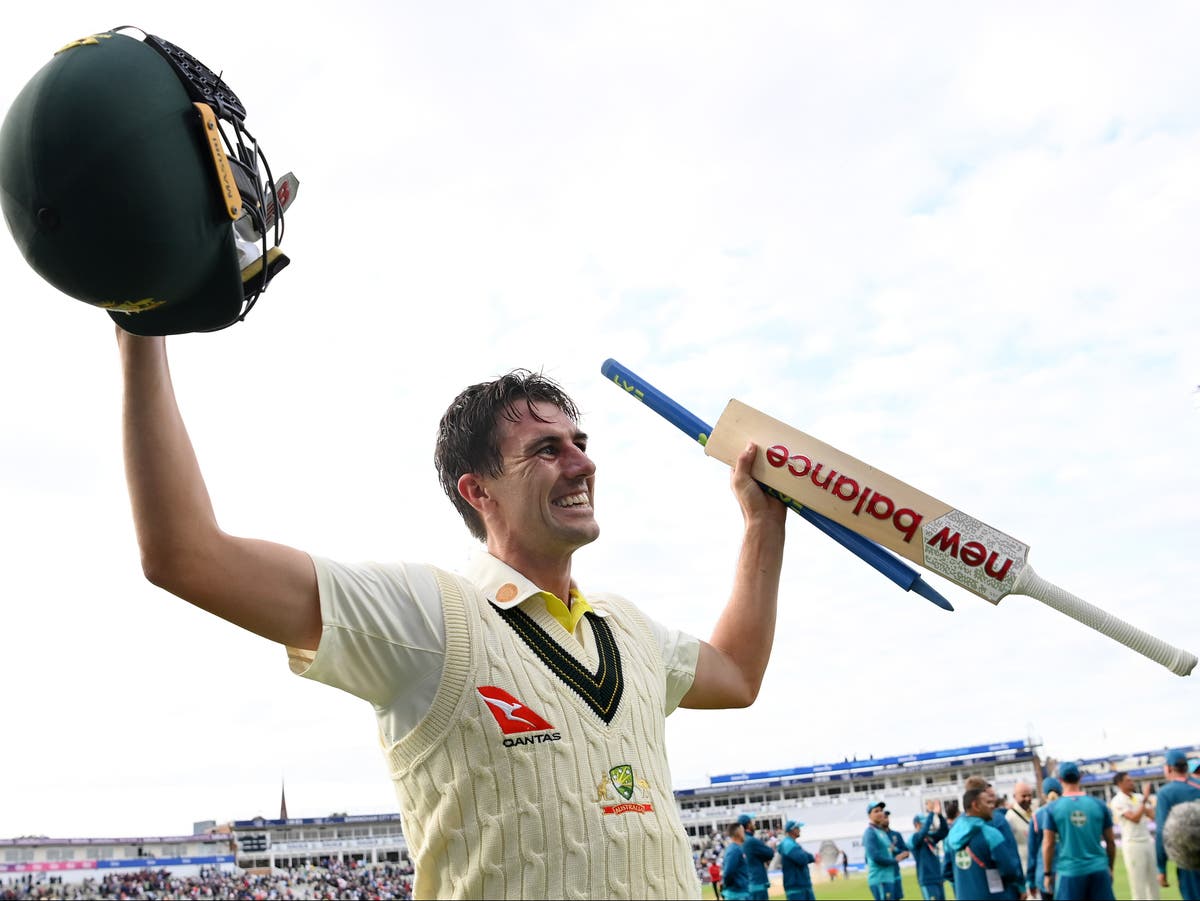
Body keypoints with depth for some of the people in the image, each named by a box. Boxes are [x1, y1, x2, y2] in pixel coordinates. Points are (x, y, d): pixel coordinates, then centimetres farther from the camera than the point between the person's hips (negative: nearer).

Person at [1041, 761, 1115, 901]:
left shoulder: (1053, 808, -3)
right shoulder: (1099, 805, 2)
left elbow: (1048, 844, -3)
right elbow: (1110, 842, 8)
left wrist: (1047, 873, 8)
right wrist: (1110, 867, 22)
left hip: (1069, 871, -2)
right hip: (1099, 869, 2)